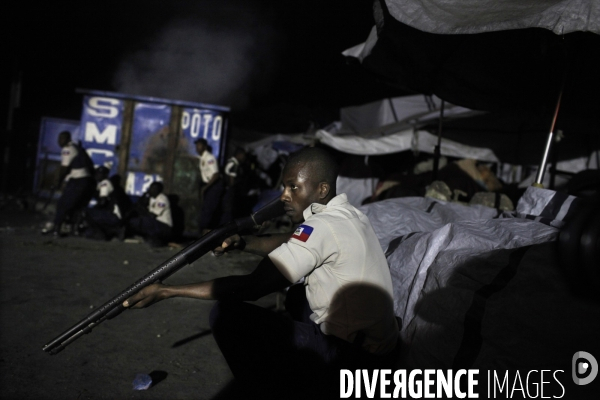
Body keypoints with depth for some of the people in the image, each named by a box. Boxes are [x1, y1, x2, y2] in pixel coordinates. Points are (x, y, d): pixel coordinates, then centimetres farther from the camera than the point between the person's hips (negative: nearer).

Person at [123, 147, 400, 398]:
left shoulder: (324, 226, -20)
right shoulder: (346, 216, 7)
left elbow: (253, 287, -23)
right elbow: (291, 244, 17)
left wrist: (166, 291, -20)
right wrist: (243, 243, -2)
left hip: (353, 357, -9)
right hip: (380, 349, 9)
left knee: (226, 313, -13)